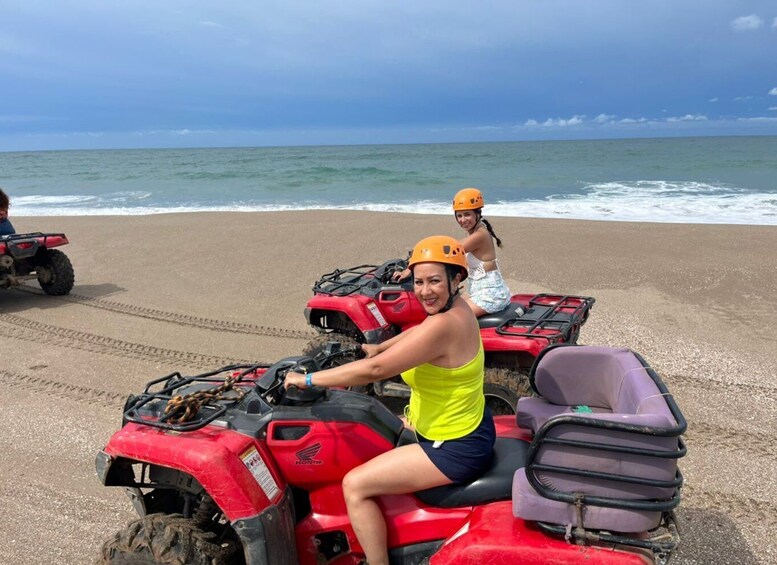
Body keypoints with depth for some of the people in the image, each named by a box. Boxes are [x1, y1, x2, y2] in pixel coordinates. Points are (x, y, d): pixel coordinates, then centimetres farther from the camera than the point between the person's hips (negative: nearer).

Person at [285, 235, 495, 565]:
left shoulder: (443, 325, -30)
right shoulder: (456, 308, -1)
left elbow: (374, 370, -30)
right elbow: (417, 333, 21)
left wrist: (308, 379, -21)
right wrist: (379, 347, 20)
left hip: (455, 449, -10)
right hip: (465, 426, 10)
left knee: (354, 486, -8)